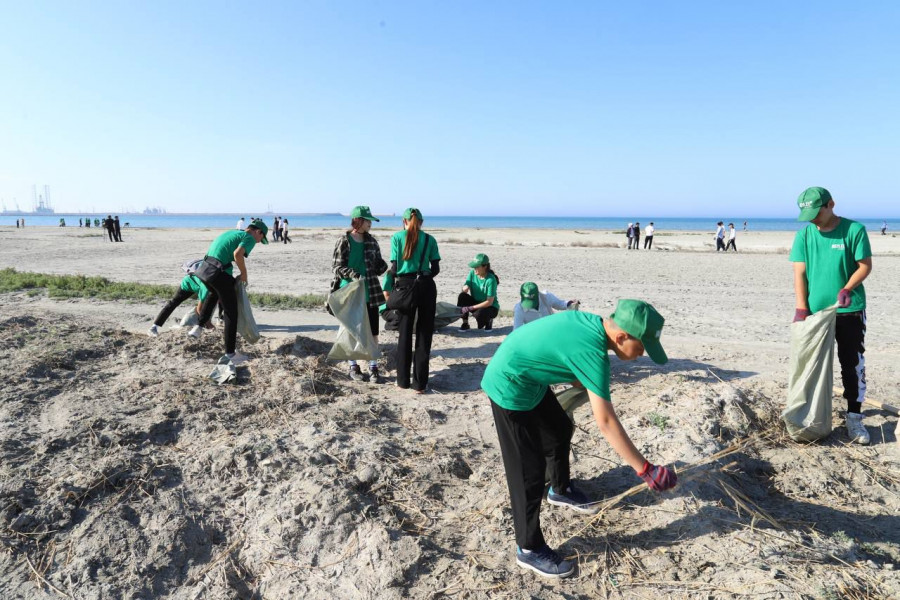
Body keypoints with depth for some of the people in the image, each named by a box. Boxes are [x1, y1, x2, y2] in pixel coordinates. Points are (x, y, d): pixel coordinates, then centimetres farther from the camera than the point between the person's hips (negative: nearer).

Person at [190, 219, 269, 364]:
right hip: (219, 274, -8)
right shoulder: (250, 238, 0)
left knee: (214, 294, 40)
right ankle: (230, 354, 5)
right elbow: (238, 254, -20)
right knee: (231, 313, 3)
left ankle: (199, 327, 33)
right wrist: (244, 274, -4)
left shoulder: (231, 233, 25)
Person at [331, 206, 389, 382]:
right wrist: (353, 274, -23)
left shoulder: (371, 241, 6)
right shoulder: (343, 241, -6)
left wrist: (386, 268, -10)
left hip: (370, 293, 3)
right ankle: (353, 367, 24)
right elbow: (336, 267, -8)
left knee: (372, 331, 3)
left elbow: (379, 263, 11)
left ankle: (373, 367, 13)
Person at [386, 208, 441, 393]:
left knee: (404, 334, 11)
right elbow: (436, 269, 5)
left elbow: (394, 267, -1)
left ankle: (403, 381, 18)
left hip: (405, 287, 0)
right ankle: (420, 383, 10)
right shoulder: (429, 239, 5)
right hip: (426, 287, 1)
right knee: (424, 334, 7)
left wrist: (388, 288, 10)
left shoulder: (397, 237, 3)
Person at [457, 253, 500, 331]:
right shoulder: (472, 273, -6)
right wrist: (465, 288, -35)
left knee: (479, 314, -38)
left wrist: (471, 308, -31)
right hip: (476, 302, 5)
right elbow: (465, 288, -8)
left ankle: (488, 320, 0)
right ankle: (465, 324, -13)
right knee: (462, 296, -24)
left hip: (491, 307, -5)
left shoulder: (490, 280, -23)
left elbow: (489, 302, -25)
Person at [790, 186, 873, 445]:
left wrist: (847, 289, -24)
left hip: (849, 311, -2)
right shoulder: (804, 234, 0)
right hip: (814, 311, 3)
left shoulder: (854, 230, -7)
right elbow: (799, 272, -4)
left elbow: (865, 266, -5)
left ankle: (854, 418, 13)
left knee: (853, 365, 3)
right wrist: (801, 309, -12)